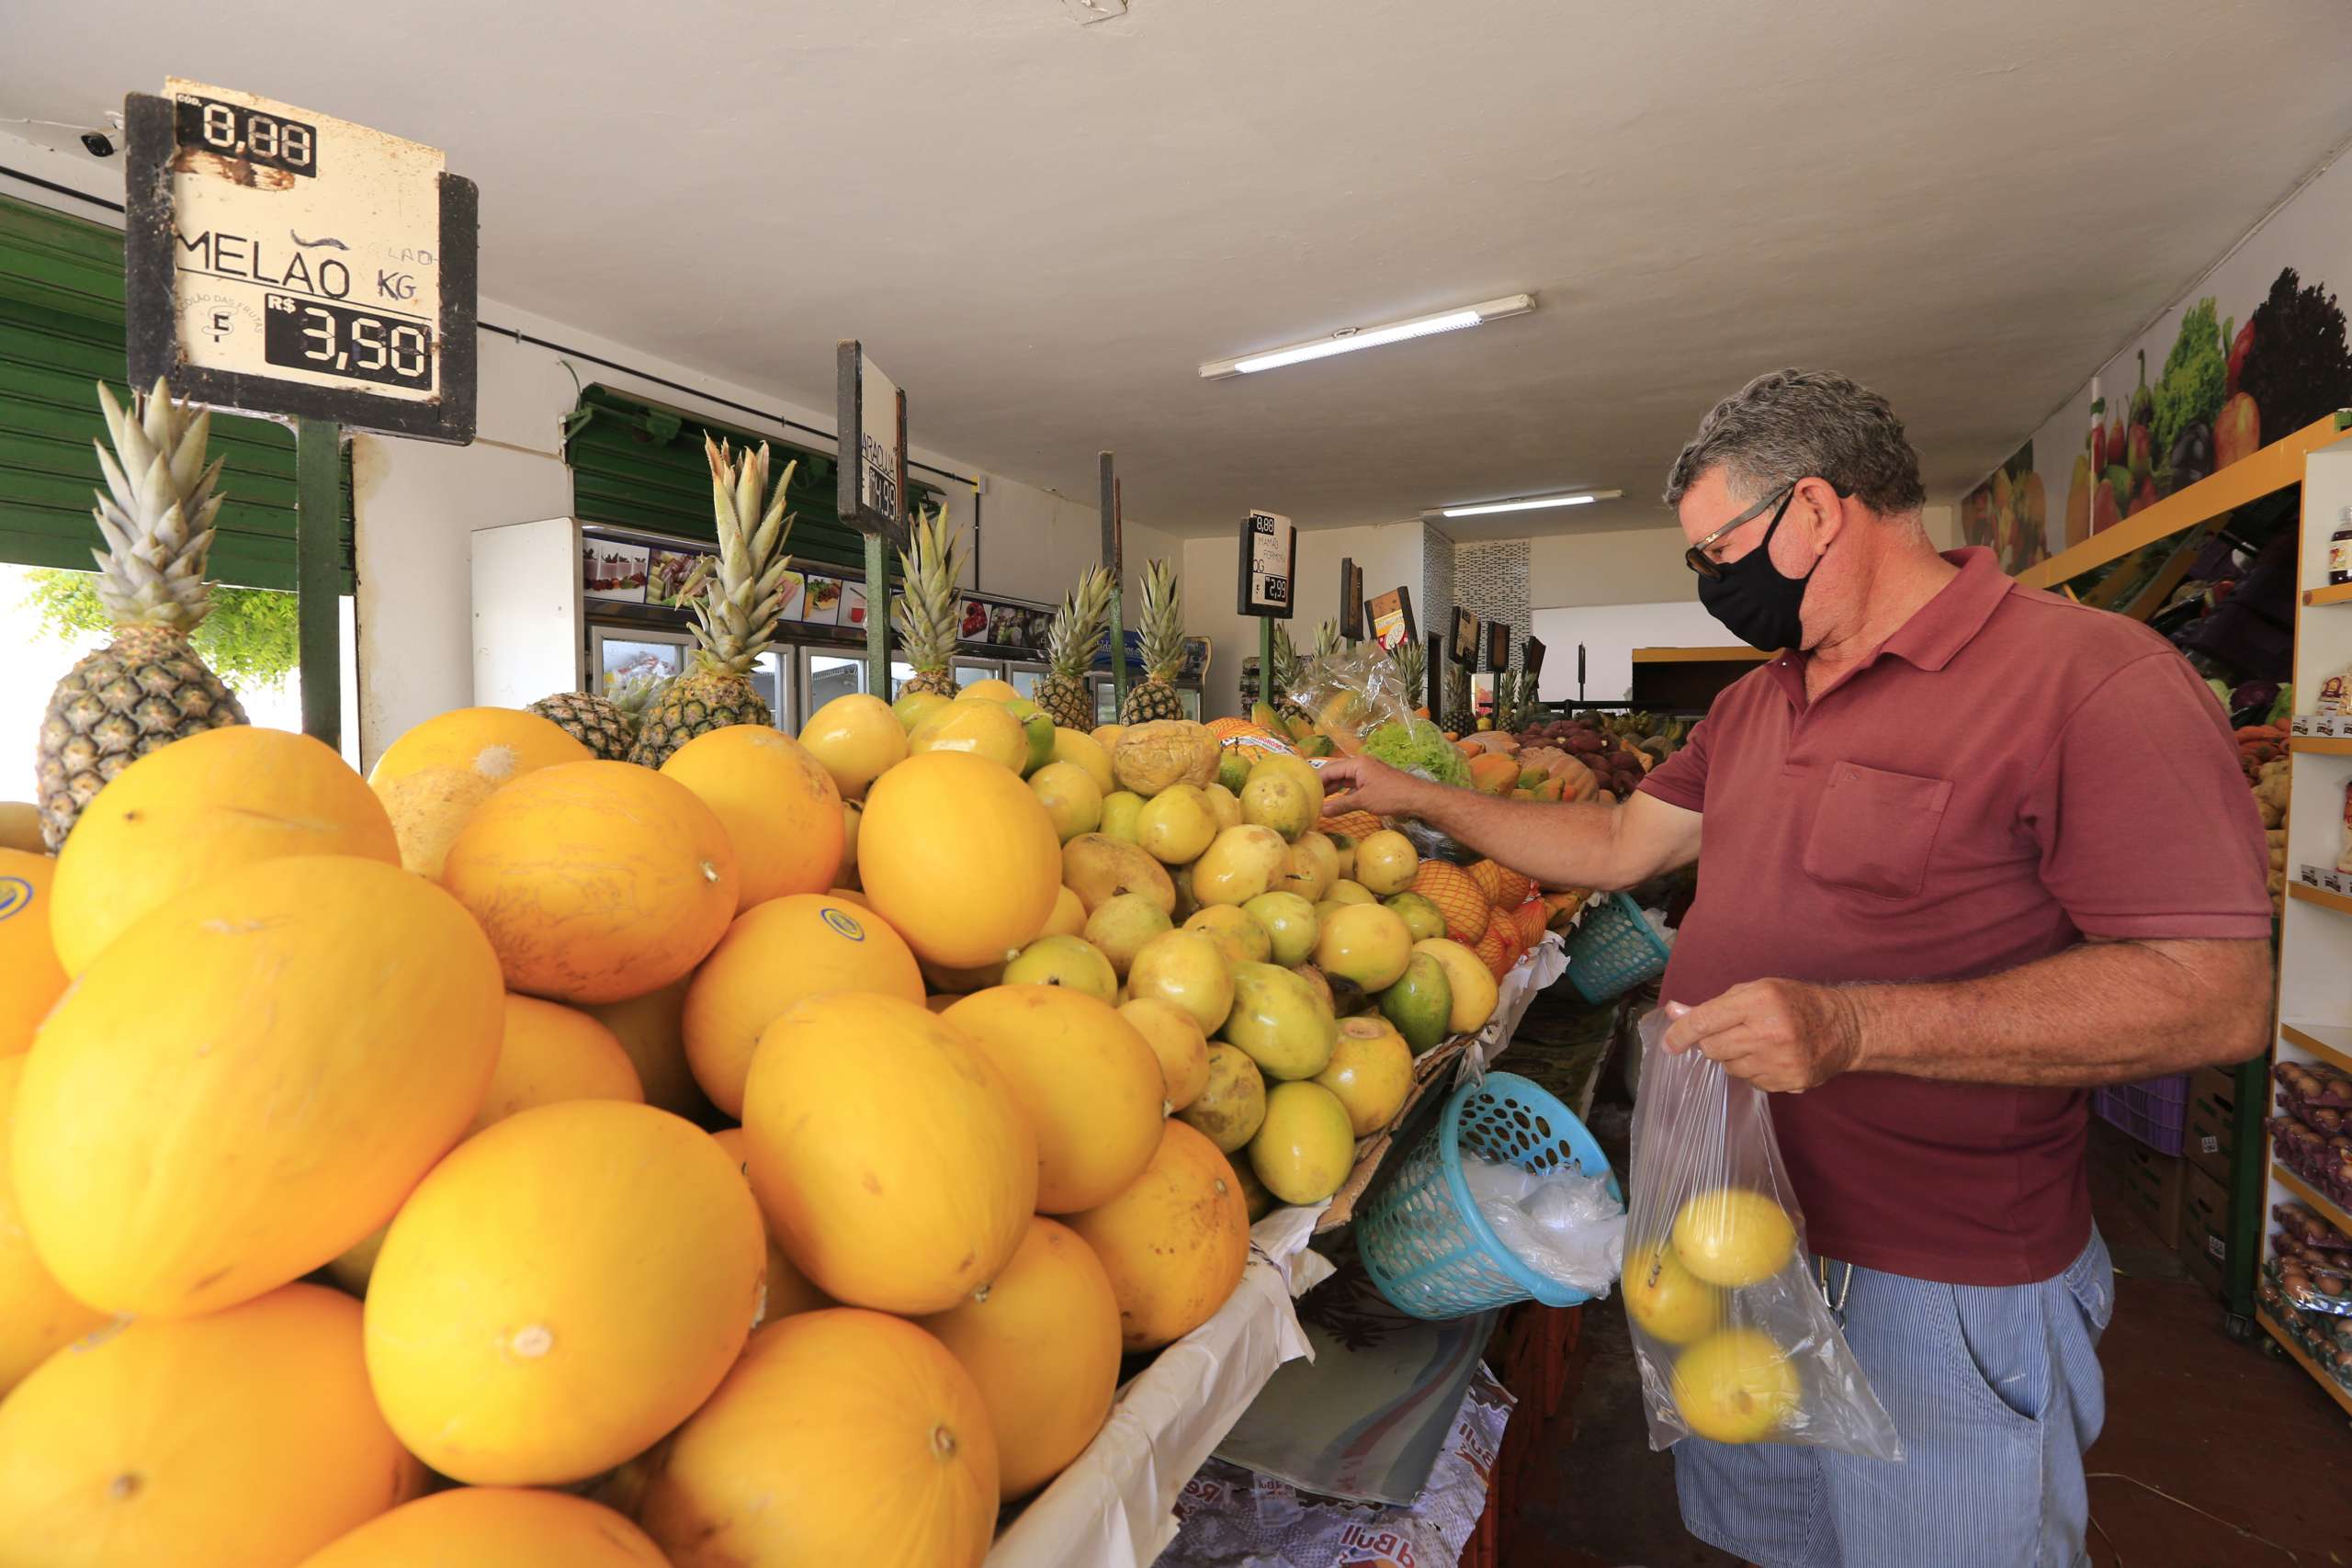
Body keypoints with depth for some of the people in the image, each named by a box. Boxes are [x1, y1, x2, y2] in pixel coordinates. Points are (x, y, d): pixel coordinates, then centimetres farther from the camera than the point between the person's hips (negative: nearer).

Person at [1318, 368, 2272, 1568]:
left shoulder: (2093, 674, -17)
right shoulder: (1753, 704, 8)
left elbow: (2214, 995, -22)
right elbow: (1620, 846, 12)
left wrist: (1854, 1025, -32)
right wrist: (1416, 797, 10)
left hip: (1942, 1290, -7)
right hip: (1736, 1228, 7)